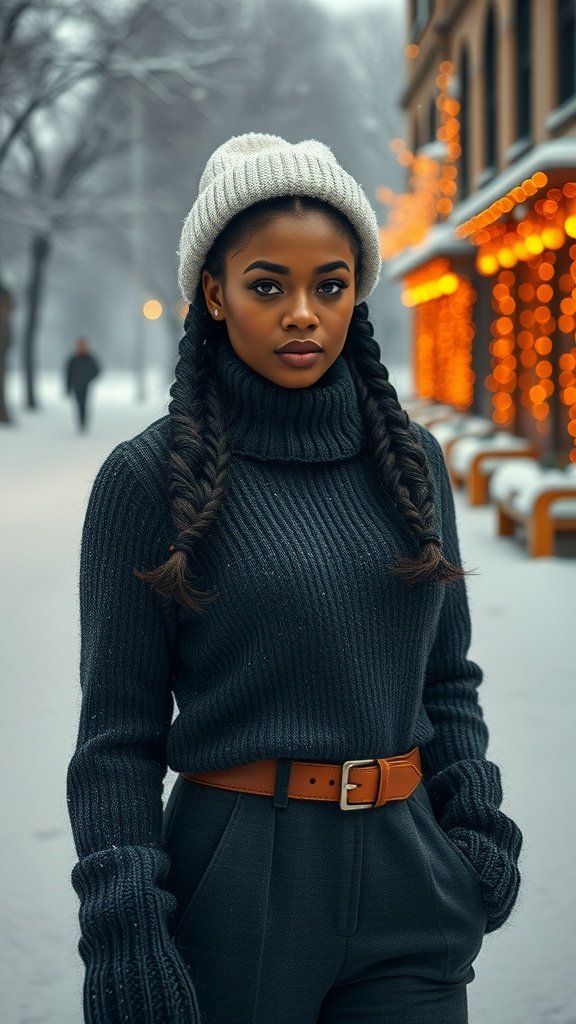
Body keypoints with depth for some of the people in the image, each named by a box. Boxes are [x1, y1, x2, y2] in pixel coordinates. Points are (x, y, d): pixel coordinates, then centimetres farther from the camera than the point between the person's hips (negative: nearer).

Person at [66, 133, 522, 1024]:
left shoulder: (411, 457, 6)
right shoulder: (149, 477, -6)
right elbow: (118, 733, -5)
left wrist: (478, 829, 2)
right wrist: (124, 920, -12)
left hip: (408, 881, 4)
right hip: (240, 877, -3)